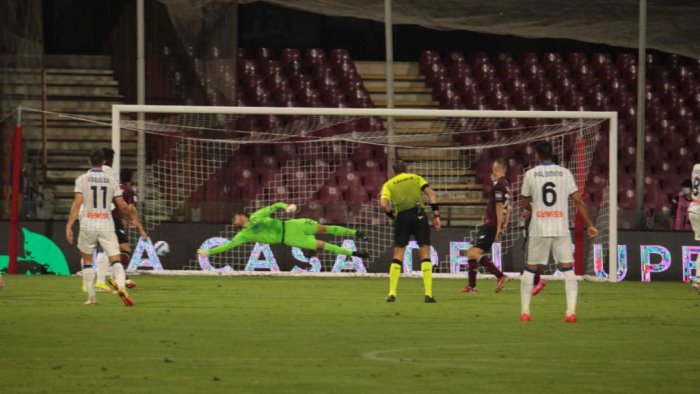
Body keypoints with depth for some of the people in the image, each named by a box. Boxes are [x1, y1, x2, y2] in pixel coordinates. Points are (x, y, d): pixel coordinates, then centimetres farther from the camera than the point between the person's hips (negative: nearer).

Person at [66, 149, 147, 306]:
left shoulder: (82, 179, 0)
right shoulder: (111, 180, 6)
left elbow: (77, 203, -10)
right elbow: (122, 205, 7)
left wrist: (69, 226, -12)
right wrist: (134, 218, 21)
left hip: (88, 226, 0)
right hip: (107, 225, 0)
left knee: (87, 261, 17)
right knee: (115, 260, -6)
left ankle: (91, 296, 16)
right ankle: (121, 286, -34)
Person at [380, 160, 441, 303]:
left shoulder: (388, 184, 14)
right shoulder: (416, 178, 16)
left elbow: (383, 204, -4)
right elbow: (431, 194, 2)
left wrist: (393, 216, 10)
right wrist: (436, 215, 1)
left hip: (402, 217, 0)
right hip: (419, 215, 0)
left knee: (398, 255, 10)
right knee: (425, 254, 3)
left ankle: (392, 293, 4)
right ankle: (428, 294, -5)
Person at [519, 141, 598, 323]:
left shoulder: (530, 174, 1)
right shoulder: (564, 173, 2)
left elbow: (525, 203, 9)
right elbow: (578, 200, -2)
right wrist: (590, 225, 2)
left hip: (538, 229, 0)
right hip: (561, 229, 0)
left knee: (530, 269, 11)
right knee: (568, 269, 3)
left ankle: (525, 311, 10)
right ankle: (571, 311, -8)